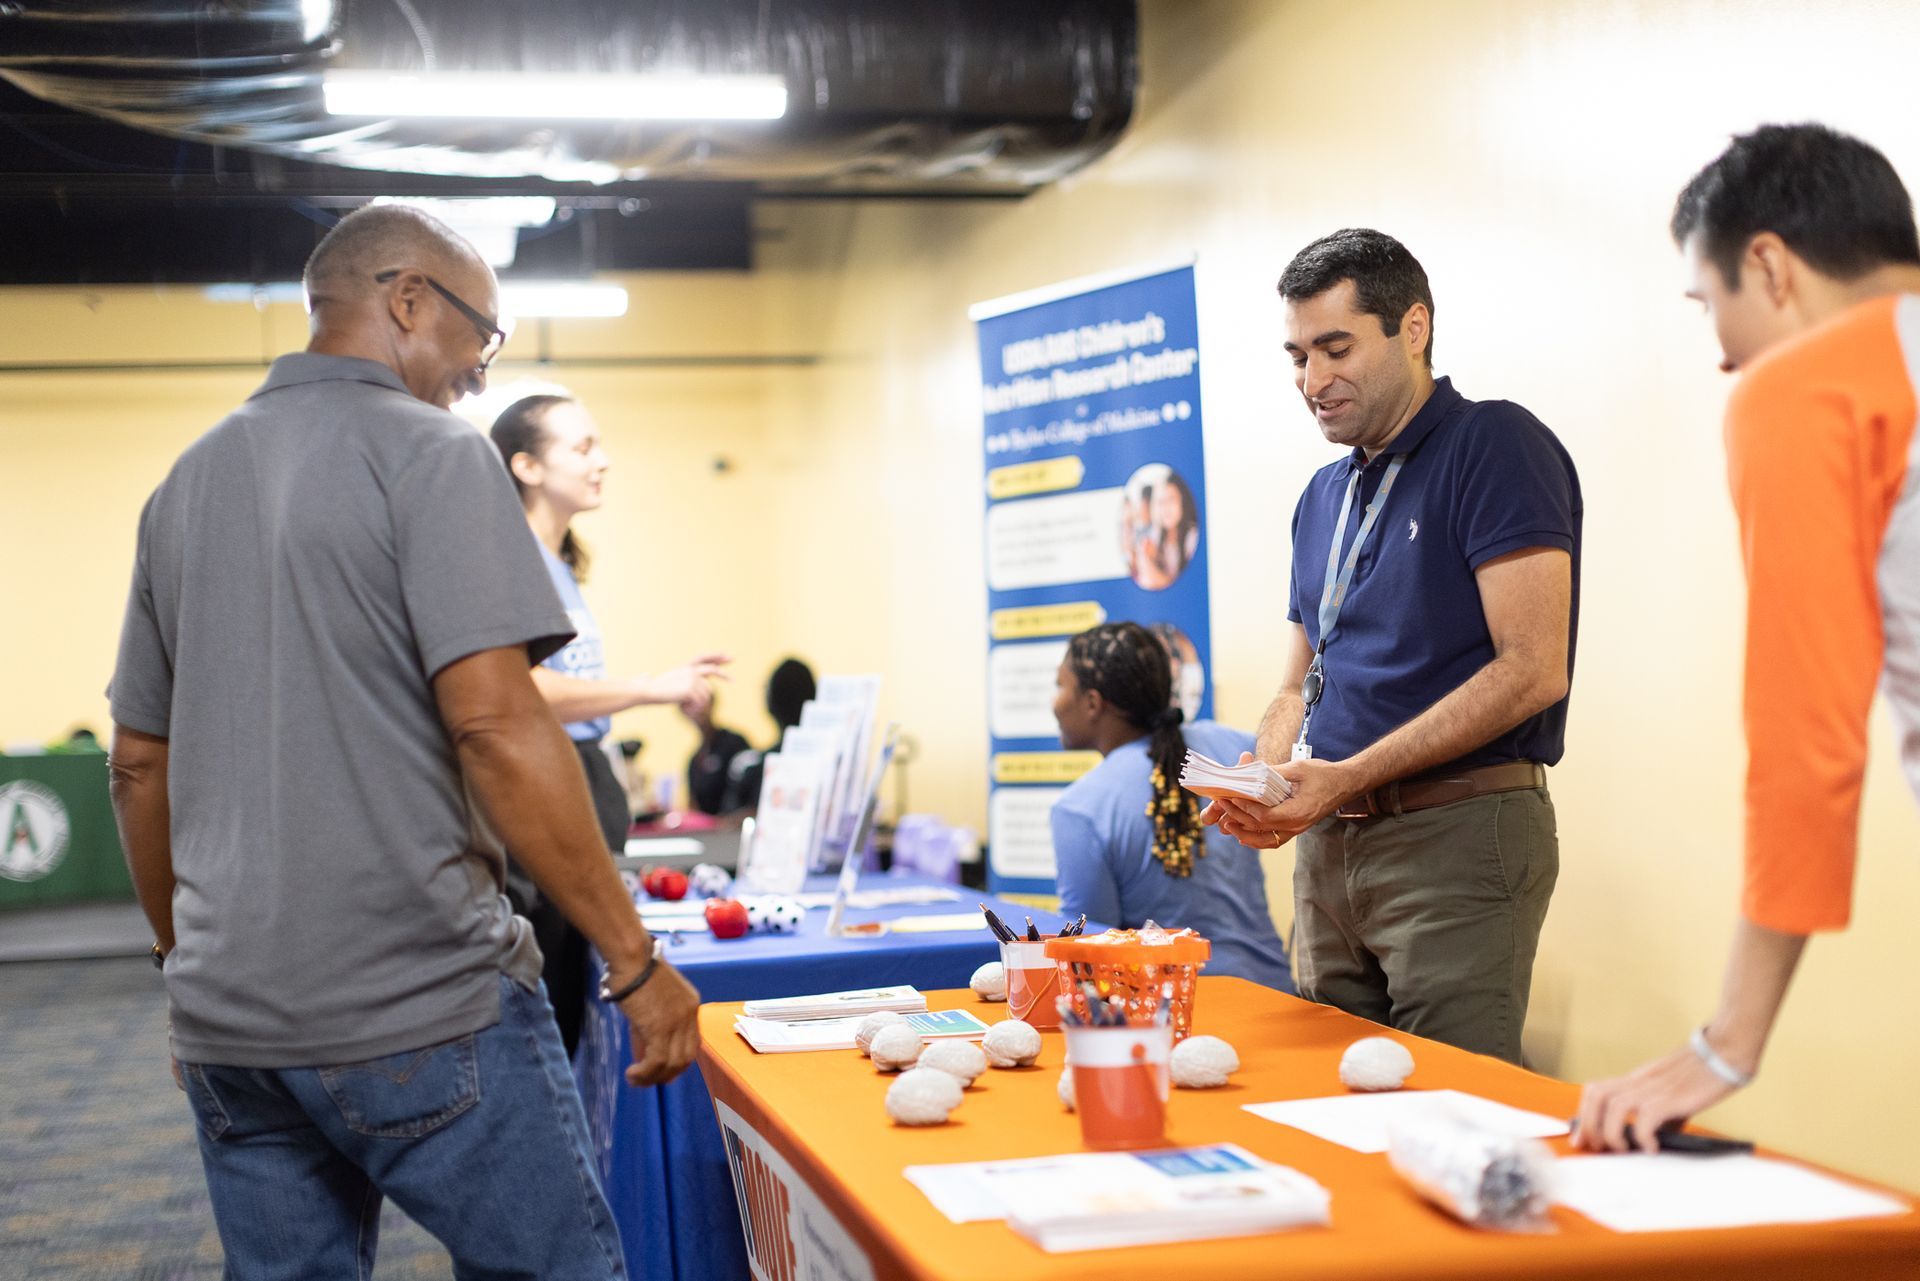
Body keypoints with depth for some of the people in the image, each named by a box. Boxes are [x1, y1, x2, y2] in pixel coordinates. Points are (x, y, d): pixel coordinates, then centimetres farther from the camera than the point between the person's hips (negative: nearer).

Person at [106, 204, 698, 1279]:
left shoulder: (187, 483, 14)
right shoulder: (429, 454, -7)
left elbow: (138, 764, 18)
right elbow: (497, 726, -18)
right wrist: (636, 962, -14)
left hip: (229, 1020, 7)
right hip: (423, 1009, -7)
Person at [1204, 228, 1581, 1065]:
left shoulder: (1495, 447, -7)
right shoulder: (1324, 497, 18)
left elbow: (1532, 670, -16)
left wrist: (1348, 778, -20)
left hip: (1459, 837, -8)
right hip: (1330, 847, 8)